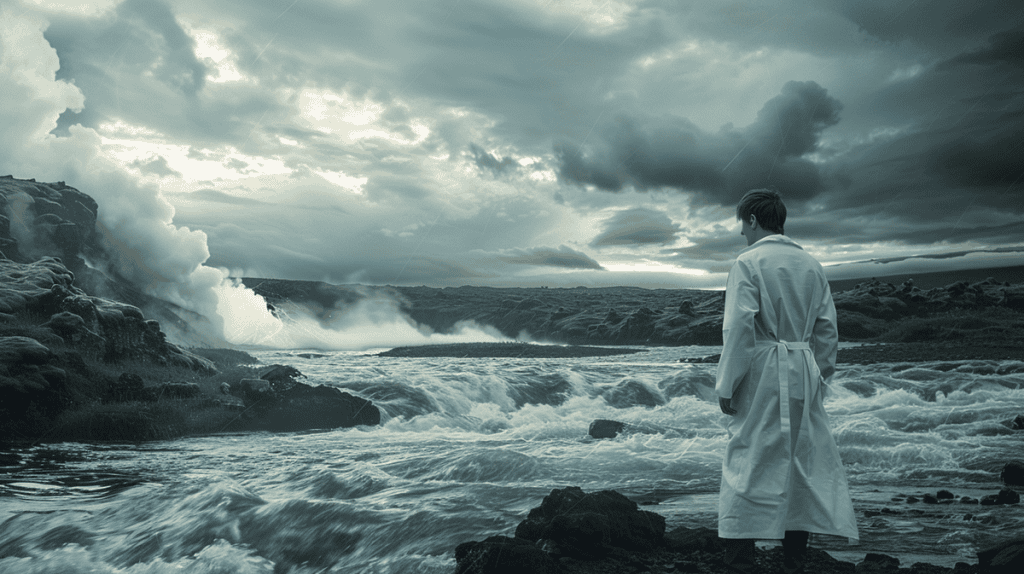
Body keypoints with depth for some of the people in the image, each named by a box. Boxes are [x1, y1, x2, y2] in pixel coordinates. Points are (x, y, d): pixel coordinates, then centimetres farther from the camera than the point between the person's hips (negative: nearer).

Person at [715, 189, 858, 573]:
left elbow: (739, 328, -15)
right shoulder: (811, 264, 10)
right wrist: (819, 378, 17)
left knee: (749, 469, -1)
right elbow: (827, 329, 10)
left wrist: (726, 386, -11)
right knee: (801, 467, 12)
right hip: (803, 375, 6)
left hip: (761, 373, -6)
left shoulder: (749, 262, -8)